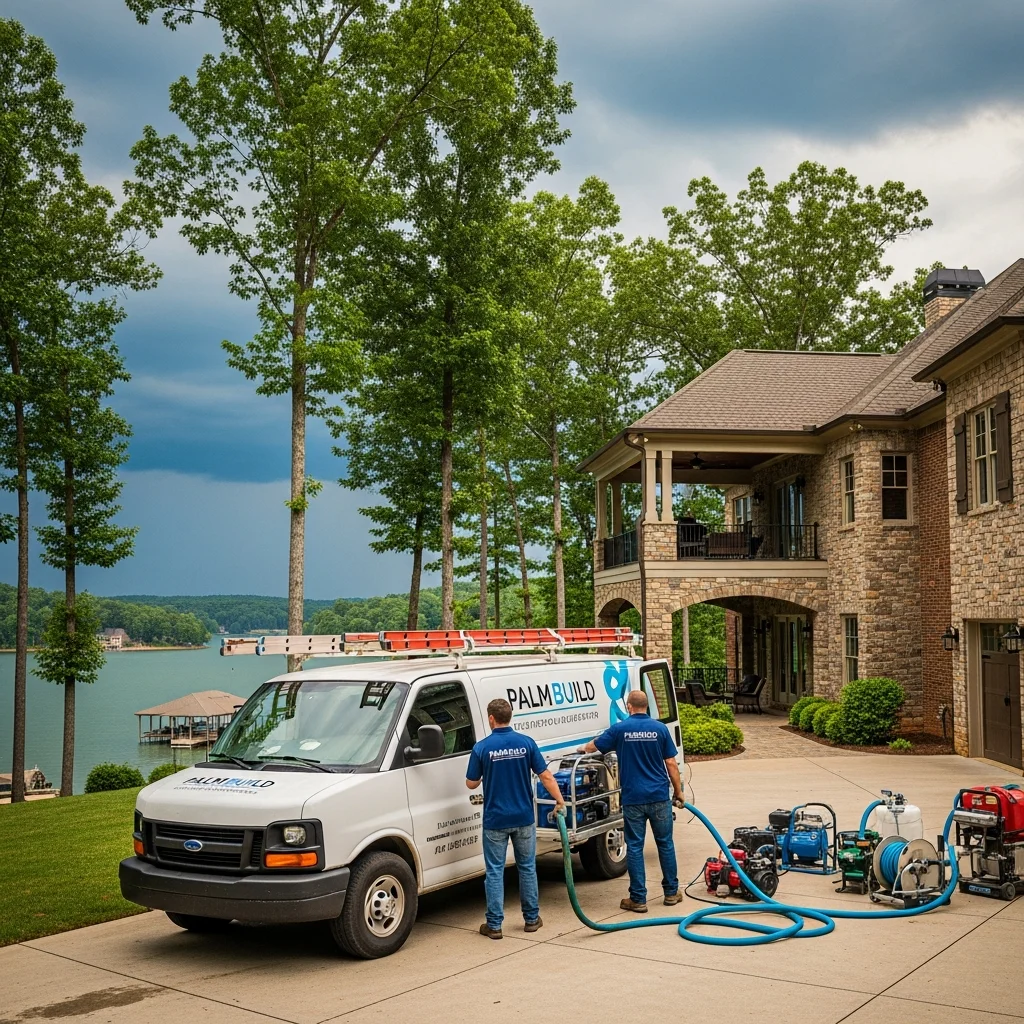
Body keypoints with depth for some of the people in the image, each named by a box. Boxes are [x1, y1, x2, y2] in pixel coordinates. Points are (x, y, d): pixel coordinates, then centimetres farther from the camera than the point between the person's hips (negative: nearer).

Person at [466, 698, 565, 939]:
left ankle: (494, 924, 5)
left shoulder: (482, 748, -9)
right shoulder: (526, 743, -4)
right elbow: (546, 776, -5)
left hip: (495, 820, -2)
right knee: (527, 867, 15)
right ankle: (531, 918, 21)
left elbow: (471, 783, -2)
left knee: (494, 871, 5)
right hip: (523, 818, 2)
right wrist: (560, 801, 3)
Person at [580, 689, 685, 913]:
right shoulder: (659, 728, -2)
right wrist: (678, 792, 10)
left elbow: (593, 746, 12)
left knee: (634, 847, 4)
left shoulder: (620, 729, -2)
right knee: (665, 844, 13)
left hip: (633, 798, -1)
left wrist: (582, 749, 35)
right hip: (659, 796, 1)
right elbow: (671, 764, -1)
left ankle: (638, 899, 5)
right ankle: (671, 892, 21)